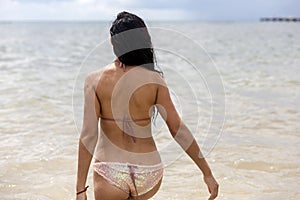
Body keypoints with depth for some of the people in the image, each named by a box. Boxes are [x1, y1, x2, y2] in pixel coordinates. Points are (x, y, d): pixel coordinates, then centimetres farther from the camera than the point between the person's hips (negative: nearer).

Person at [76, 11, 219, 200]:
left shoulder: (95, 80, -8)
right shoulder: (154, 80, -6)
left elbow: (88, 135, -11)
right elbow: (179, 130, -6)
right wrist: (207, 172, 2)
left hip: (110, 173, -2)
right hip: (148, 174, 2)